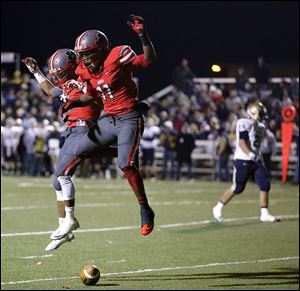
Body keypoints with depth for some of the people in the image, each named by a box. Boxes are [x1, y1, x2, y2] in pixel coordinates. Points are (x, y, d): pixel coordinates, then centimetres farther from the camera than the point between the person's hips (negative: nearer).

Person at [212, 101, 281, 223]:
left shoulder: (260, 126, 13)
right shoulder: (244, 124, -13)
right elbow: (242, 143, -20)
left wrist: (257, 157, 18)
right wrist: (251, 155, -30)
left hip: (256, 161, 8)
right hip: (243, 161, -8)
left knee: (265, 185, -2)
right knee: (237, 188, -1)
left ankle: (264, 214, 5)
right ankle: (218, 208, 16)